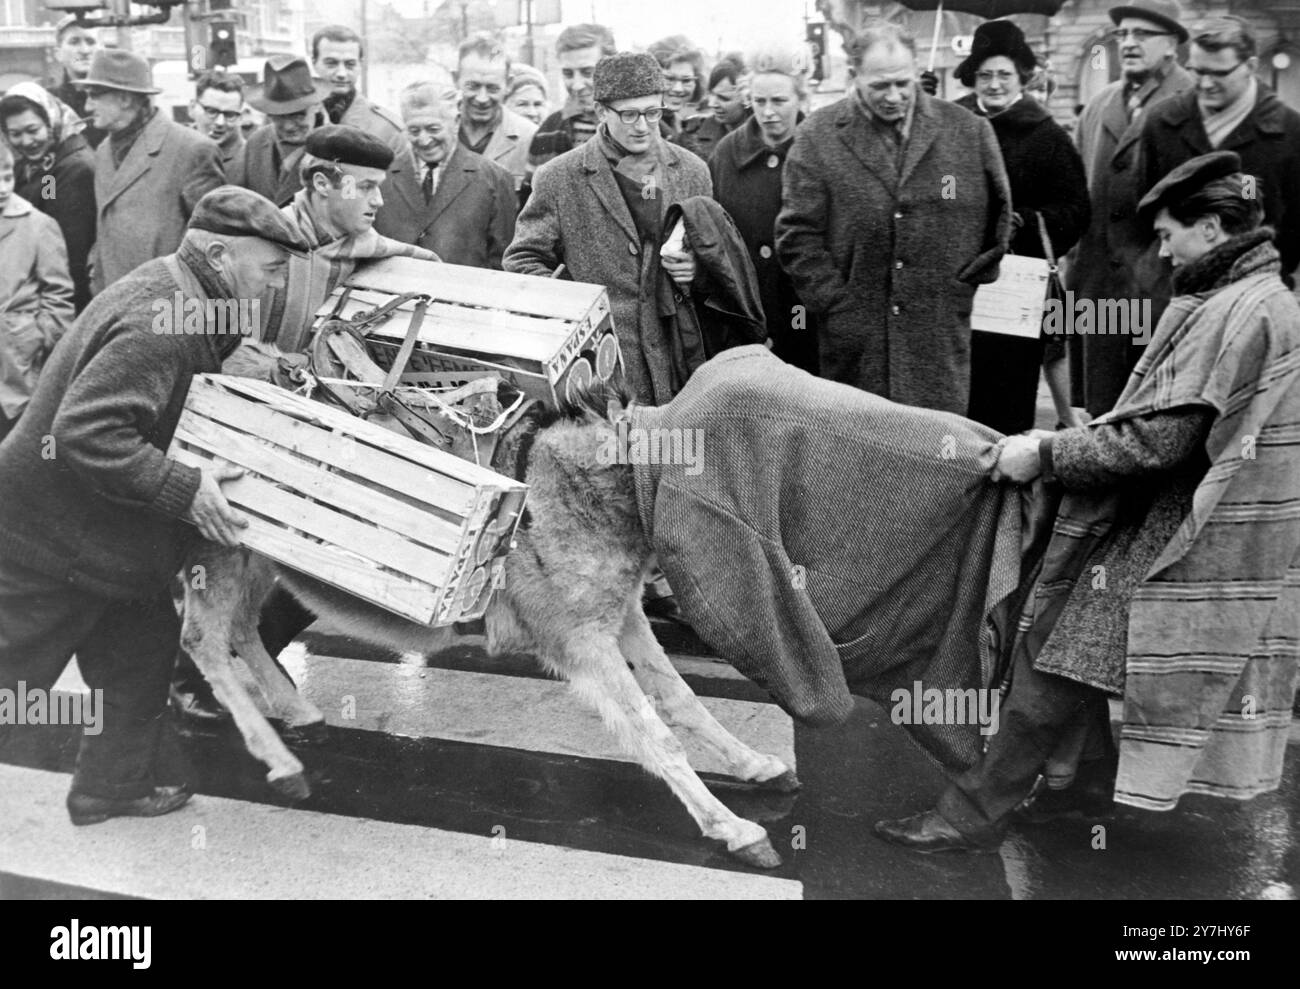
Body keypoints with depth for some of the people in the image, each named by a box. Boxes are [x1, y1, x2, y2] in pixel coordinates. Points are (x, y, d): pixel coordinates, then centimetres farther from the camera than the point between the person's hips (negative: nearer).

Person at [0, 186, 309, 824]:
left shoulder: (168, 291, 4)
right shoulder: (160, 324, -29)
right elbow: (85, 429, -36)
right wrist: (184, 490, -34)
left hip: (104, 532, 10)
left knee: (139, 650, 18)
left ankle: (117, 783, 34)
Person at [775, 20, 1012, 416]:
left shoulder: (968, 132, 5)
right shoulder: (818, 136, 1)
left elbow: (997, 216, 15)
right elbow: (797, 234, 0)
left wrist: (968, 282, 7)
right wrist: (835, 303, -5)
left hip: (940, 339, 1)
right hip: (855, 341, -1)